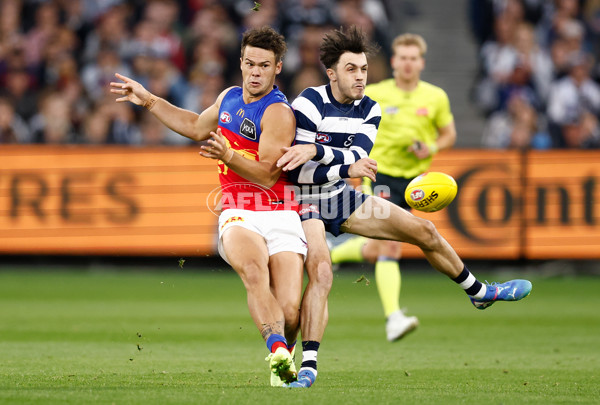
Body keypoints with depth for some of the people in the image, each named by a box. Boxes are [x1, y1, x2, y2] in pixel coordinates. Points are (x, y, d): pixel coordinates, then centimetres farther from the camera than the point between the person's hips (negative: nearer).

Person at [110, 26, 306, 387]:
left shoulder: (279, 113, -5)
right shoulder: (229, 98, 15)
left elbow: (267, 177, -12)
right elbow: (197, 127, 37)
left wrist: (228, 156, -27)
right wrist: (148, 100, 38)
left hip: (281, 217, -3)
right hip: (239, 217, 3)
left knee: (289, 313, -17)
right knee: (253, 270, -34)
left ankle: (285, 355, 17)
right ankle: (278, 351, -50)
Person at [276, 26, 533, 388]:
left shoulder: (369, 110, -1)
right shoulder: (309, 104, -20)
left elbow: (358, 156, -19)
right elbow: (296, 170, -24)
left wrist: (316, 150, -35)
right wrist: (347, 168, -27)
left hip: (341, 196, 7)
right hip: (306, 201, -7)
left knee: (425, 231, 8)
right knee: (320, 272, -30)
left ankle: (480, 292, 30)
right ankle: (308, 366, -31)